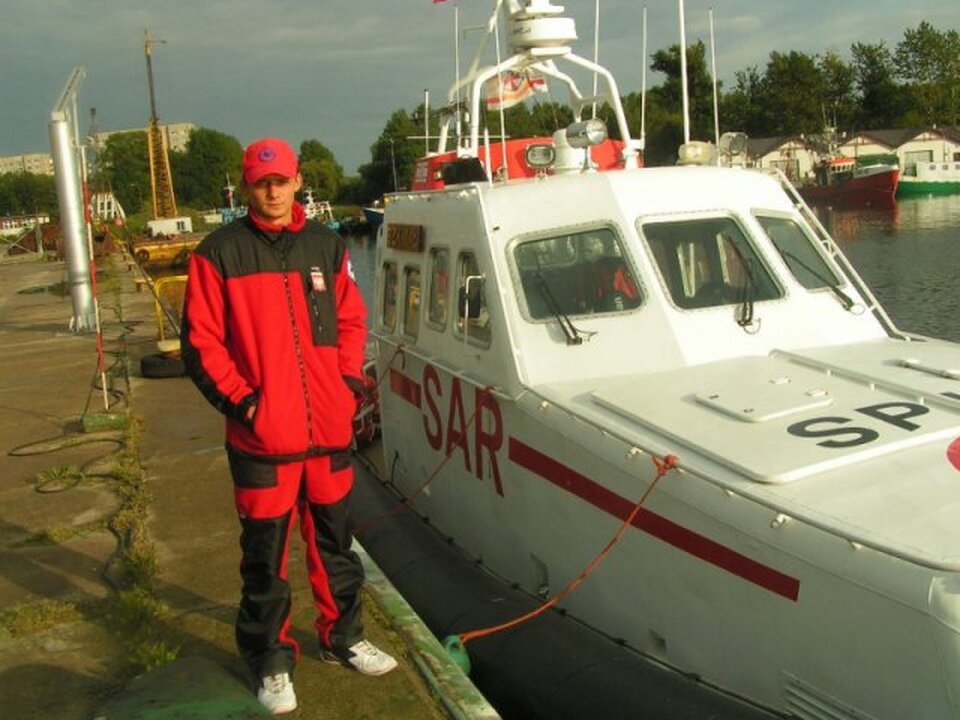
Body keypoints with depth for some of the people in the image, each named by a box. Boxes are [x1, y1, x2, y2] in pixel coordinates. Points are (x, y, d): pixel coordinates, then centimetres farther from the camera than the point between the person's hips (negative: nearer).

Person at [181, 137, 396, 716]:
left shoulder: (327, 245, 8)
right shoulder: (220, 253, -3)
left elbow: (351, 319, 16)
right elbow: (200, 342, -3)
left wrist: (350, 380, 4)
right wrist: (240, 400, -11)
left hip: (330, 428, 4)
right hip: (262, 434, -3)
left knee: (335, 542, 17)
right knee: (266, 555, 6)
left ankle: (344, 637, 36)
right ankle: (272, 660, 24)